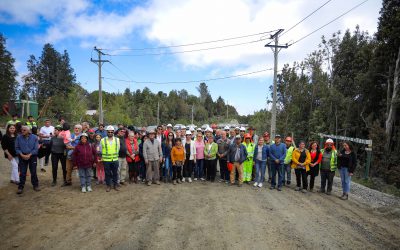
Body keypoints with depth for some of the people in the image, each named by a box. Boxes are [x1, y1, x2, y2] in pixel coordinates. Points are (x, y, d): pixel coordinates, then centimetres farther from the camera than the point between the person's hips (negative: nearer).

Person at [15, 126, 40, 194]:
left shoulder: (34, 137, -6)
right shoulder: (19, 137, -4)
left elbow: (36, 148, -6)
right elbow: (17, 148, -1)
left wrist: (29, 155, -15)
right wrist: (22, 155, -13)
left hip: (32, 156, 0)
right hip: (22, 157, 1)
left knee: (33, 172, 7)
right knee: (22, 173, 2)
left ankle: (35, 185, 20)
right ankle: (20, 187, 14)